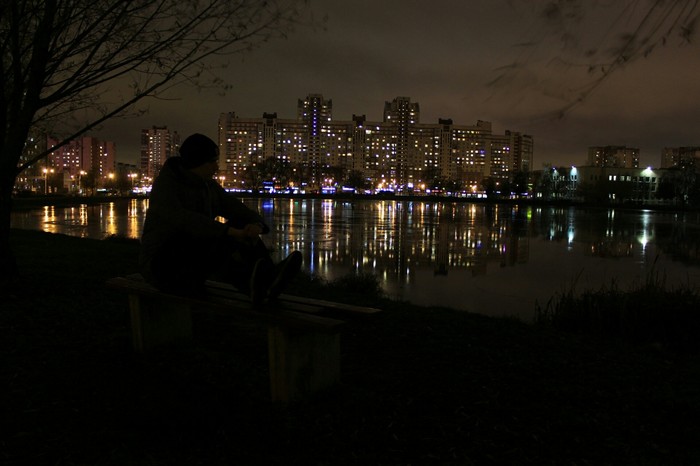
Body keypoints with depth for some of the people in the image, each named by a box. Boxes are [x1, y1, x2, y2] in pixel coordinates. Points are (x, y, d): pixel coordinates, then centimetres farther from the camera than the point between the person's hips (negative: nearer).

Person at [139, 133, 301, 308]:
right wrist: (229, 230, -42)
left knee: (245, 229, -17)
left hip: (199, 259, 6)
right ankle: (255, 286, -51)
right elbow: (181, 219, -34)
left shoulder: (210, 187, 6)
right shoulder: (165, 185, -14)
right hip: (163, 263, -6)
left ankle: (267, 277, -41)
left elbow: (242, 212, 0)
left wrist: (256, 225, -25)